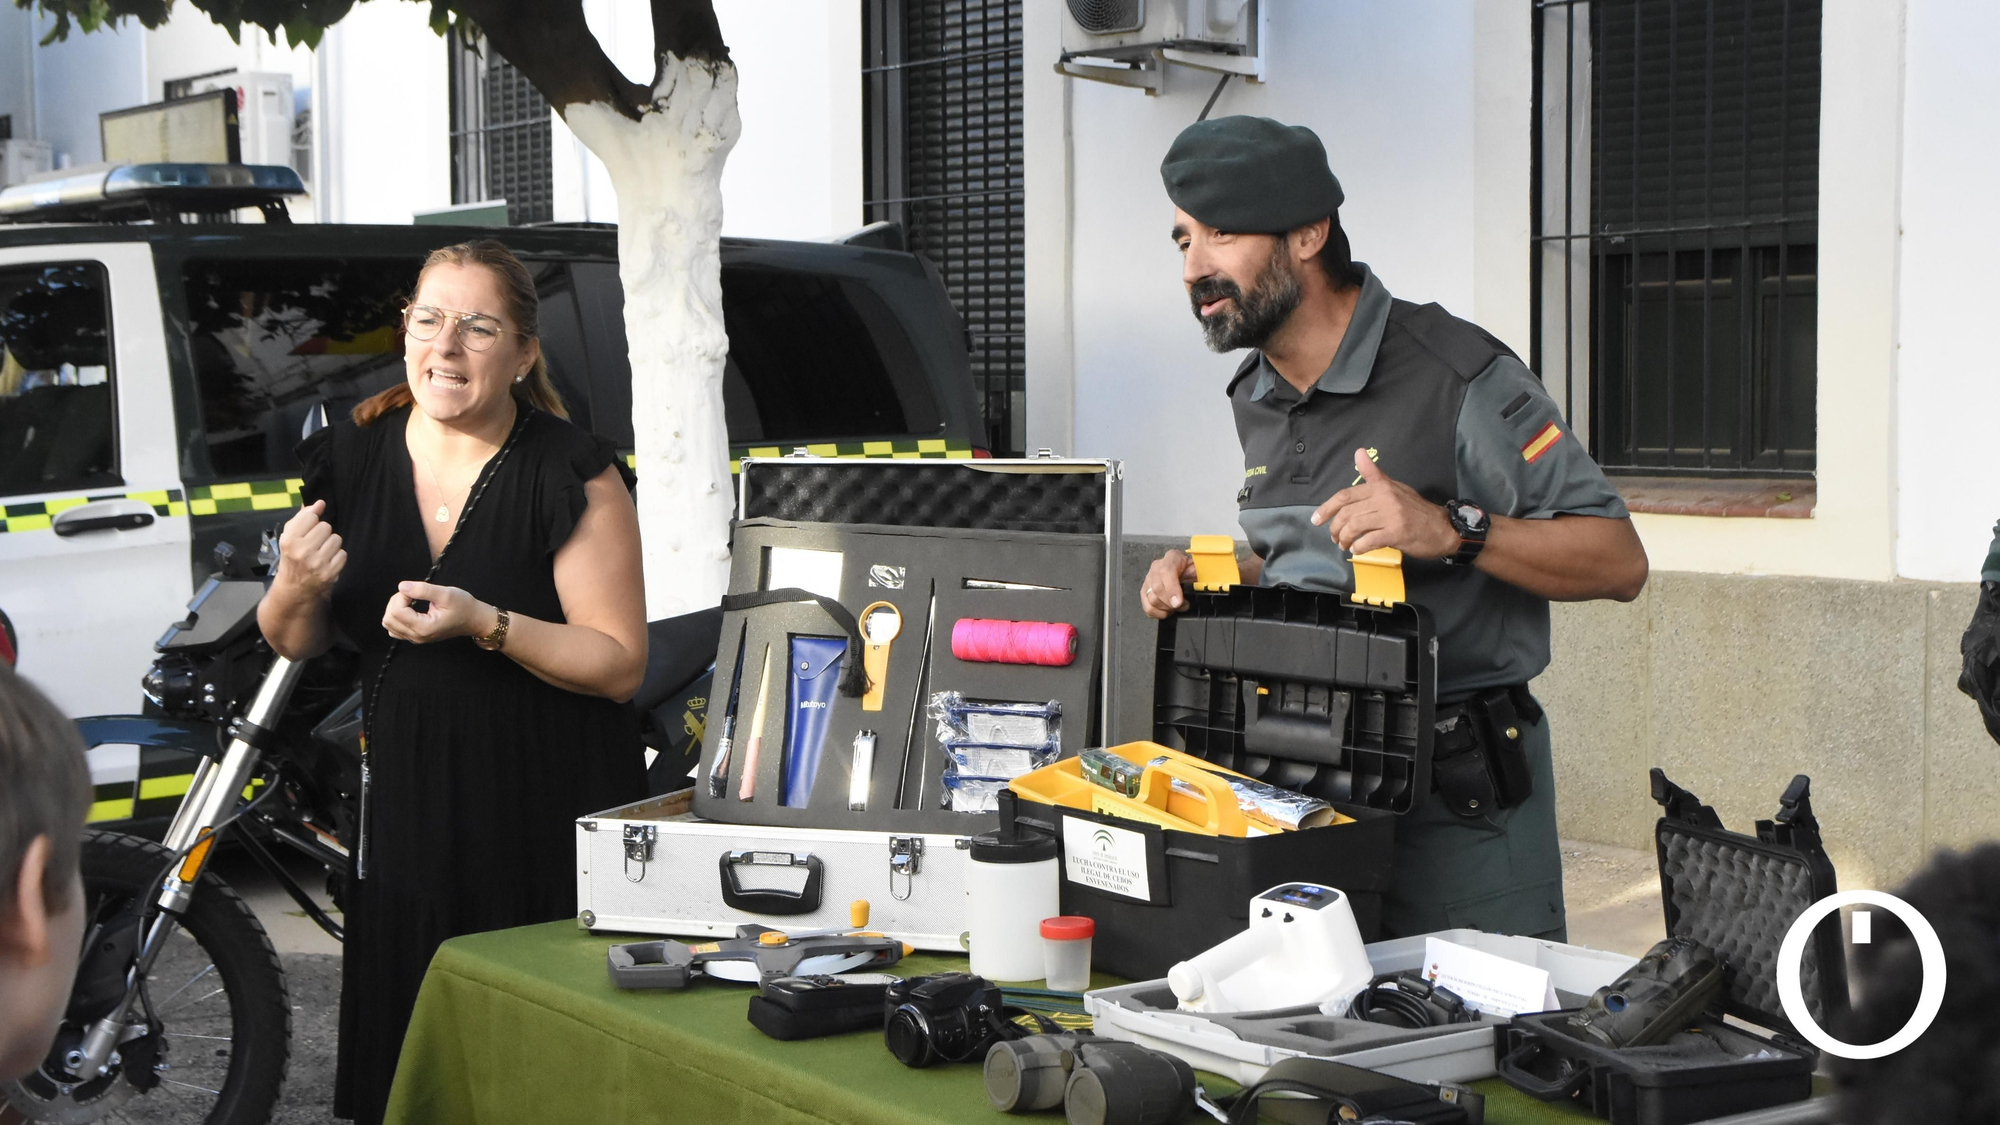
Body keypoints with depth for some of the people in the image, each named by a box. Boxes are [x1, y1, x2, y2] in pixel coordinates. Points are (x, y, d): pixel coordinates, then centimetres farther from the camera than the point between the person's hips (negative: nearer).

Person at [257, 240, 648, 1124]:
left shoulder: (573, 474, -11)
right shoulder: (351, 459, 3)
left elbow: (621, 666, -12)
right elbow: (293, 645, 10)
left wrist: (485, 623, -25)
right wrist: (295, 588, -12)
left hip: (548, 820, -4)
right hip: (404, 808, 4)